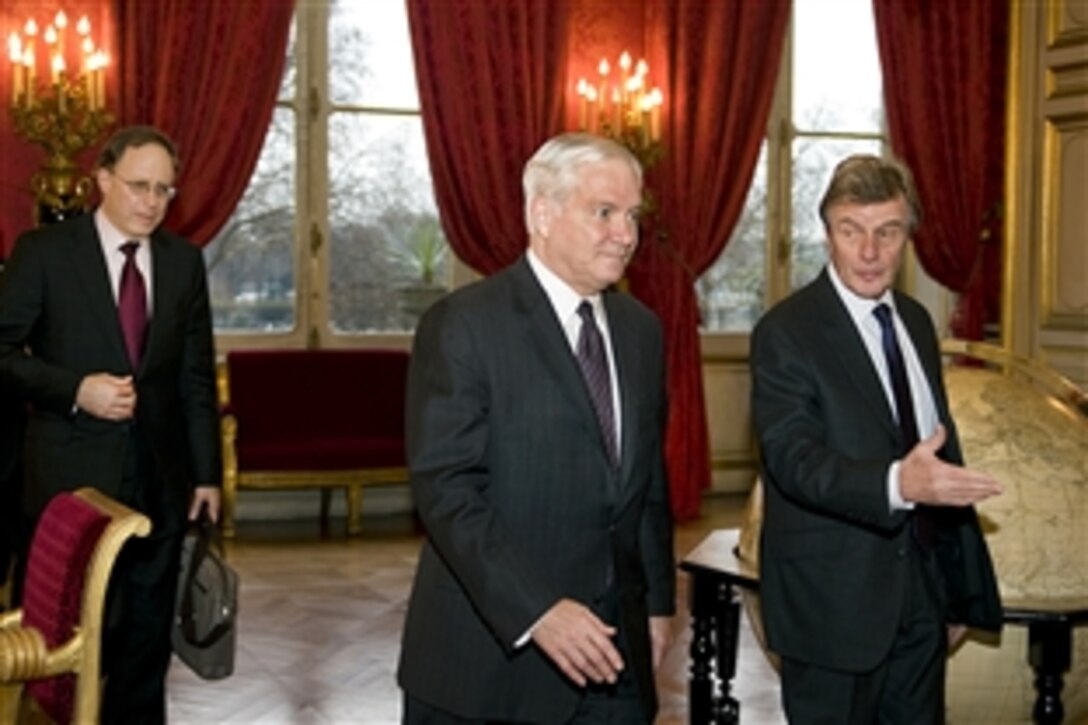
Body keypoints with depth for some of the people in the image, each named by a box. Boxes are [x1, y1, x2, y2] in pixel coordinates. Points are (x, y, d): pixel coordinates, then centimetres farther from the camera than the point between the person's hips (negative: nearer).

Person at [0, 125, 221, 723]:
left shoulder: (184, 260, 6)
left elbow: (197, 375, 8)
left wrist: (207, 473, 5)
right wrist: (75, 389, -19)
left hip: (159, 477, 3)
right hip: (74, 473, -3)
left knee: (148, 631, 12)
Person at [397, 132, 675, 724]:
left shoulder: (639, 329, 10)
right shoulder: (463, 324, -11)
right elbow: (444, 487, -18)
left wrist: (658, 601, 13)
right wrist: (535, 610, -24)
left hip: (610, 651, 5)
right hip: (489, 655, -5)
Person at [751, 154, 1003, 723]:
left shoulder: (916, 322, 9)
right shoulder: (786, 332, -12)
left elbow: (944, 450, 14)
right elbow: (793, 457, -24)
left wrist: (963, 591, 15)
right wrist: (897, 483, -41)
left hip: (922, 597, 6)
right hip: (834, 603, -6)